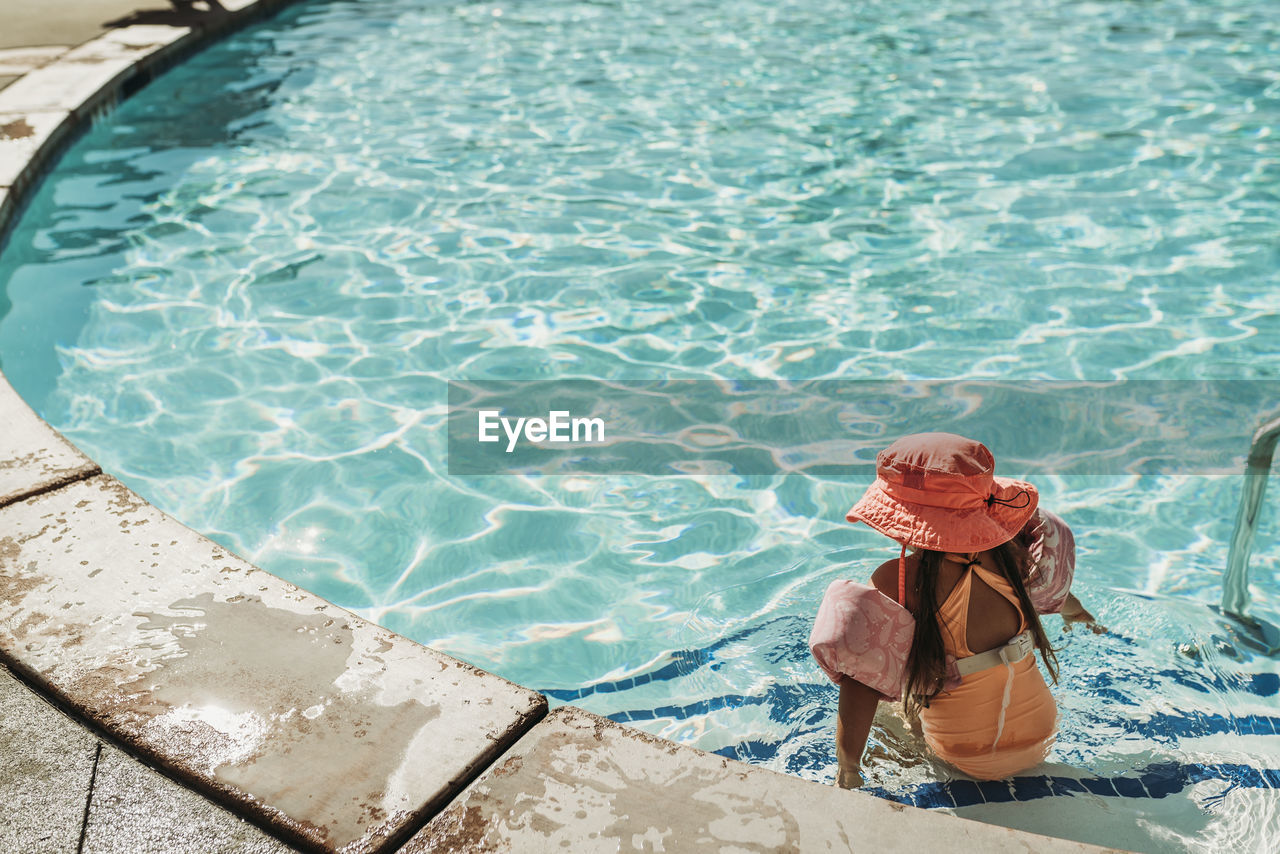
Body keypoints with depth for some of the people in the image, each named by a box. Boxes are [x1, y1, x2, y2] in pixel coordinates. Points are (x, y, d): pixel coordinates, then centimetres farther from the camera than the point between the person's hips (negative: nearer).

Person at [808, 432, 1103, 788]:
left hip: (966, 760, -3)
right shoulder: (1011, 556, -14)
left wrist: (847, 771, -21)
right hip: (1040, 741, 3)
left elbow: (862, 679, -30)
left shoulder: (895, 581, -27)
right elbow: (1054, 593, 10)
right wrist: (1075, 610, 33)